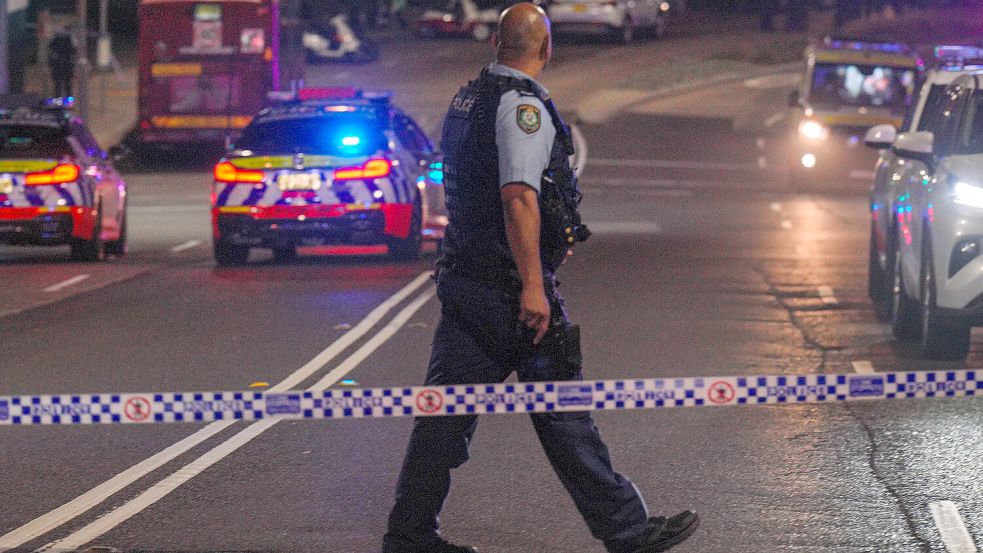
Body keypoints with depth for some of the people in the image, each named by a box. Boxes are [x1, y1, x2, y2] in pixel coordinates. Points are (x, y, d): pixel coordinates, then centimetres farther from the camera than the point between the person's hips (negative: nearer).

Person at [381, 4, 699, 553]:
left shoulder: (469, 97, 14)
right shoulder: (524, 105, -15)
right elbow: (518, 197, -24)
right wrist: (532, 285, -26)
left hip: (463, 275, 9)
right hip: (509, 281, -9)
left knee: (448, 408, 9)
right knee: (561, 408, -2)